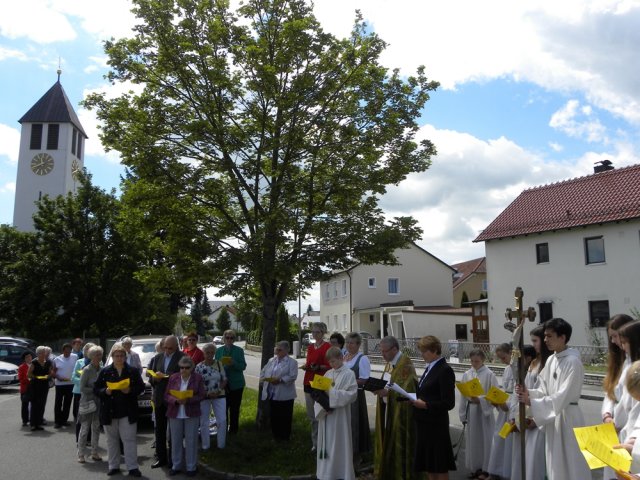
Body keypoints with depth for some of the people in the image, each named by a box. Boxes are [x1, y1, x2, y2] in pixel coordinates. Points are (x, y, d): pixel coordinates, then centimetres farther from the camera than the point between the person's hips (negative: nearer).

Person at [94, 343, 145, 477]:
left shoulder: (133, 371, 1)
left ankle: (132, 467, 1)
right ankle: (114, 466, 22)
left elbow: (141, 387, 1)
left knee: (129, 439, -3)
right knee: (112, 440, 11)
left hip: (128, 412, -2)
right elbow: (96, 389, 2)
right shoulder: (105, 371, 3)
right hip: (109, 412, 2)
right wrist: (105, 391, -17)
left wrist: (130, 390, -17)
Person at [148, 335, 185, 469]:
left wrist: (166, 376, -20)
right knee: (159, 430, 12)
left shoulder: (182, 358, -8)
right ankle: (161, 458, 23)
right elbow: (151, 375, 14)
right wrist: (155, 378, -8)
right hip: (159, 398, 5)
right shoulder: (158, 357, 10)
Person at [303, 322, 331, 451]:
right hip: (309, 382, 7)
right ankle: (315, 442, 20)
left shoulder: (327, 347, -6)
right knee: (311, 415, 10)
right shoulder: (310, 347, 15)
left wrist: (318, 367, -23)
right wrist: (305, 366, 1)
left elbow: (330, 366, -8)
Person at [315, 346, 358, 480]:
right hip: (326, 414, 6)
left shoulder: (349, 374, -7)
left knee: (338, 445, 1)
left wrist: (332, 392, -20)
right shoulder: (328, 374, 11)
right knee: (326, 443, 11)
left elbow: (352, 394, -16)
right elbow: (321, 390, 10)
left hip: (339, 416, -6)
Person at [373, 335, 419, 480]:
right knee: (388, 440, 13)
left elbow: (407, 389, -23)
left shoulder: (405, 364, -18)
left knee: (399, 443, 1)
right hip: (388, 409, 8)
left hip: (401, 411, -8)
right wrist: (378, 387, 0)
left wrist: (387, 392, -30)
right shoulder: (390, 363, 10)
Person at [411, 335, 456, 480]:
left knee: (440, 466, 5)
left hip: (436, 425, -8)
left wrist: (425, 405, -22)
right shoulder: (429, 368, 11)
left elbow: (449, 403, -18)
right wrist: (415, 399, 1)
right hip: (424, 422, 8)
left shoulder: (445, 370, -15)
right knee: (427, 464, 16)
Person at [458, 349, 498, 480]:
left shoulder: (489, 374, -9)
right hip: (471, 410, 4)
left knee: (485, 438, 4)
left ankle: (485, 469, 17)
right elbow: (463, 395, 6)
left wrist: (480, 400, -22)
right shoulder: (467, 374, 2)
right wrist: (463, 414, 6)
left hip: (485, 410, -4)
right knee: (473, 439, 12)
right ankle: (475, 467, 26)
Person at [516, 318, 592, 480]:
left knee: (571, 464, 0)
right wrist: (529, 393, -9)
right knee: (555, 463, 15)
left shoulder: (573, 362, -17)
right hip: (552, 416, 8)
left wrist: (532, 402, -23)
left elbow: (563, 397, -22)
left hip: (568, 416, -8)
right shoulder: (551, 360, 7)